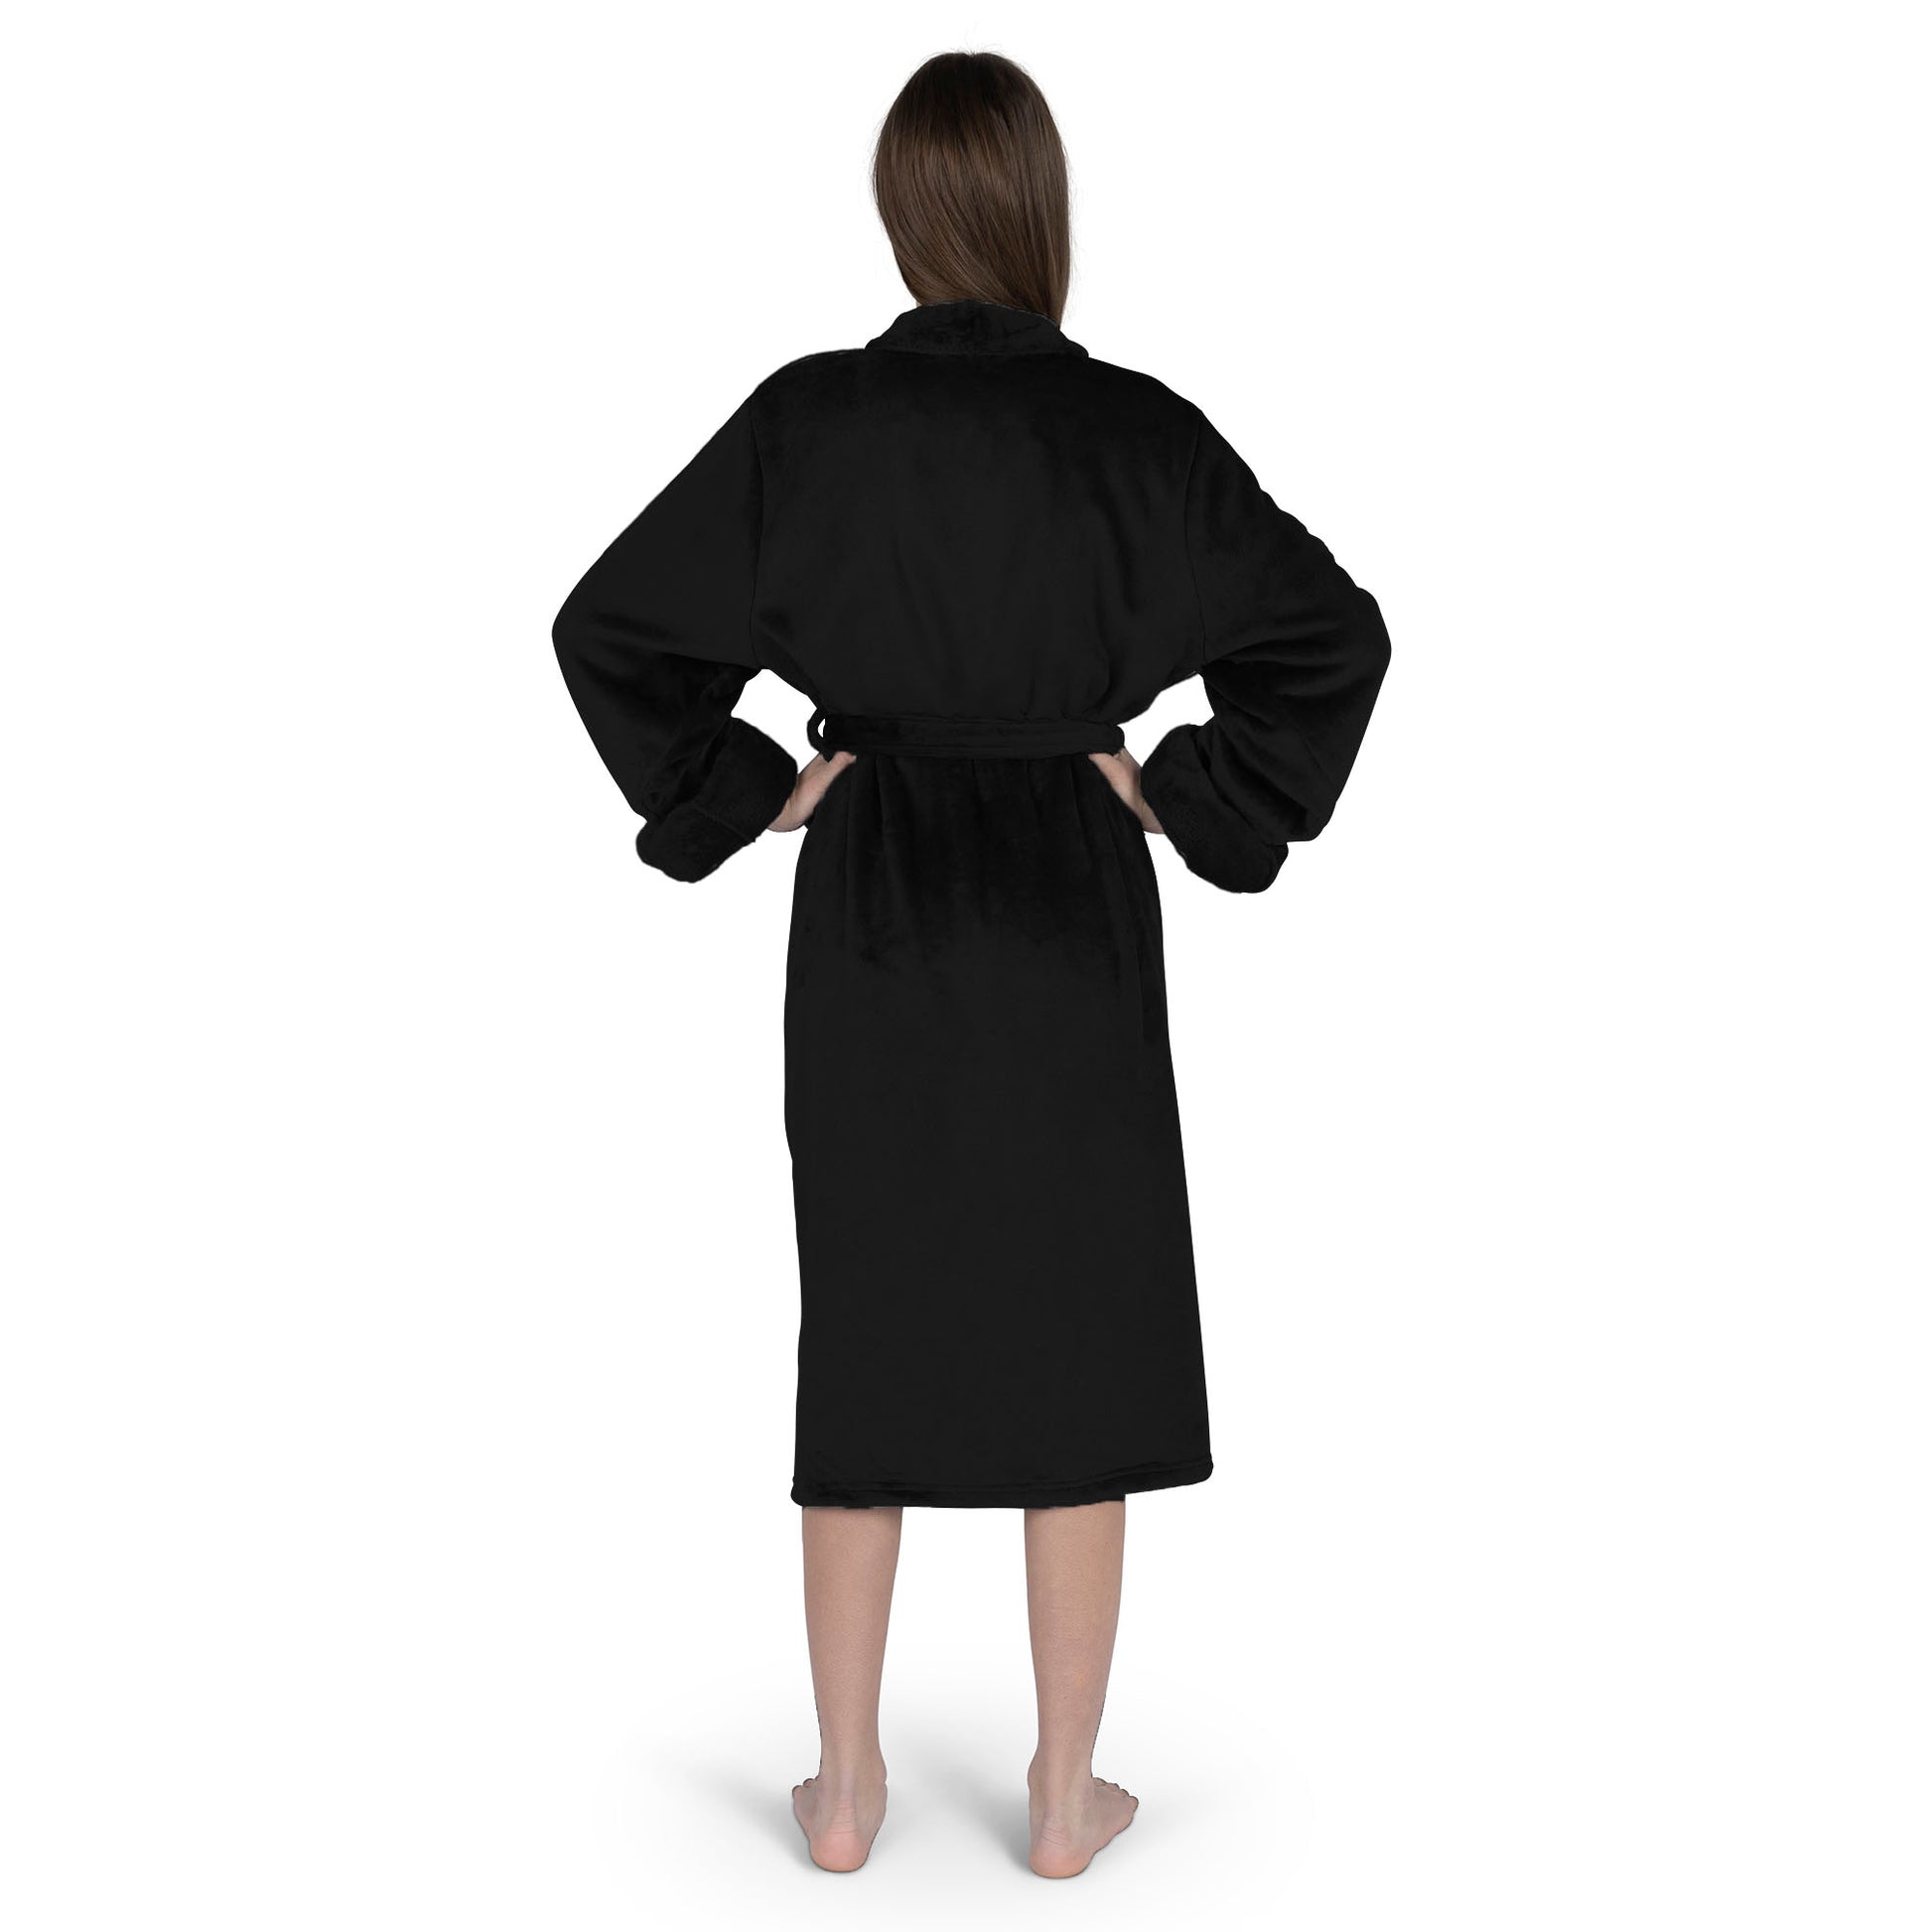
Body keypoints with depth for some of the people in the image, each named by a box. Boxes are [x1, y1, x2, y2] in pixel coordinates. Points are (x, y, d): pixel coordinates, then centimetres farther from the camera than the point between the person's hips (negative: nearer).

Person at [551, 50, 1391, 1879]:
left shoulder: (807, 419, -5)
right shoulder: (1133, 427, -8)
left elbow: (608, 628, -3)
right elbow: (1335, 635, -8)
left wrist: (745, 797, 4)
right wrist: (1190, 803, 0)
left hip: (871, 913, 1)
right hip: (1073, 914, -1)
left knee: (865, 1336, 12)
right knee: (1079, 1346, 9)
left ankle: (844, 1790, 20)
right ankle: (1066, 1796, 18)